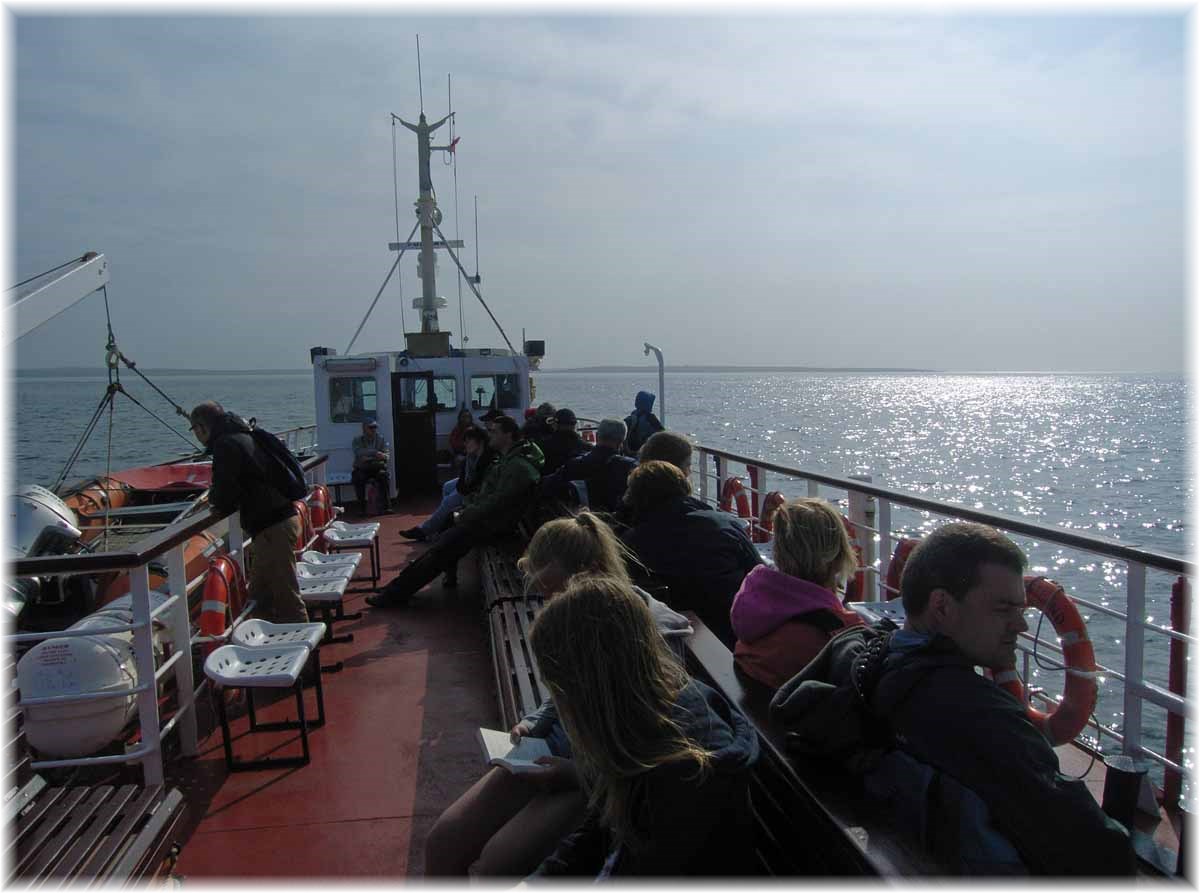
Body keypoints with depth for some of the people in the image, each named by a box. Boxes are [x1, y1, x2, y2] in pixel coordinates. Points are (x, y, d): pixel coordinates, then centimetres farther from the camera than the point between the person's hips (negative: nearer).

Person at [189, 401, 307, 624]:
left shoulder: (226, 445, -13)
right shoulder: (244, 436, 17)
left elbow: (225, 501, -16)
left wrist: (213, 497, 5)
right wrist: (217, 496, 16)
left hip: (272, 528, -10)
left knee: (288, 600, -5)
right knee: (260, 597, 19)